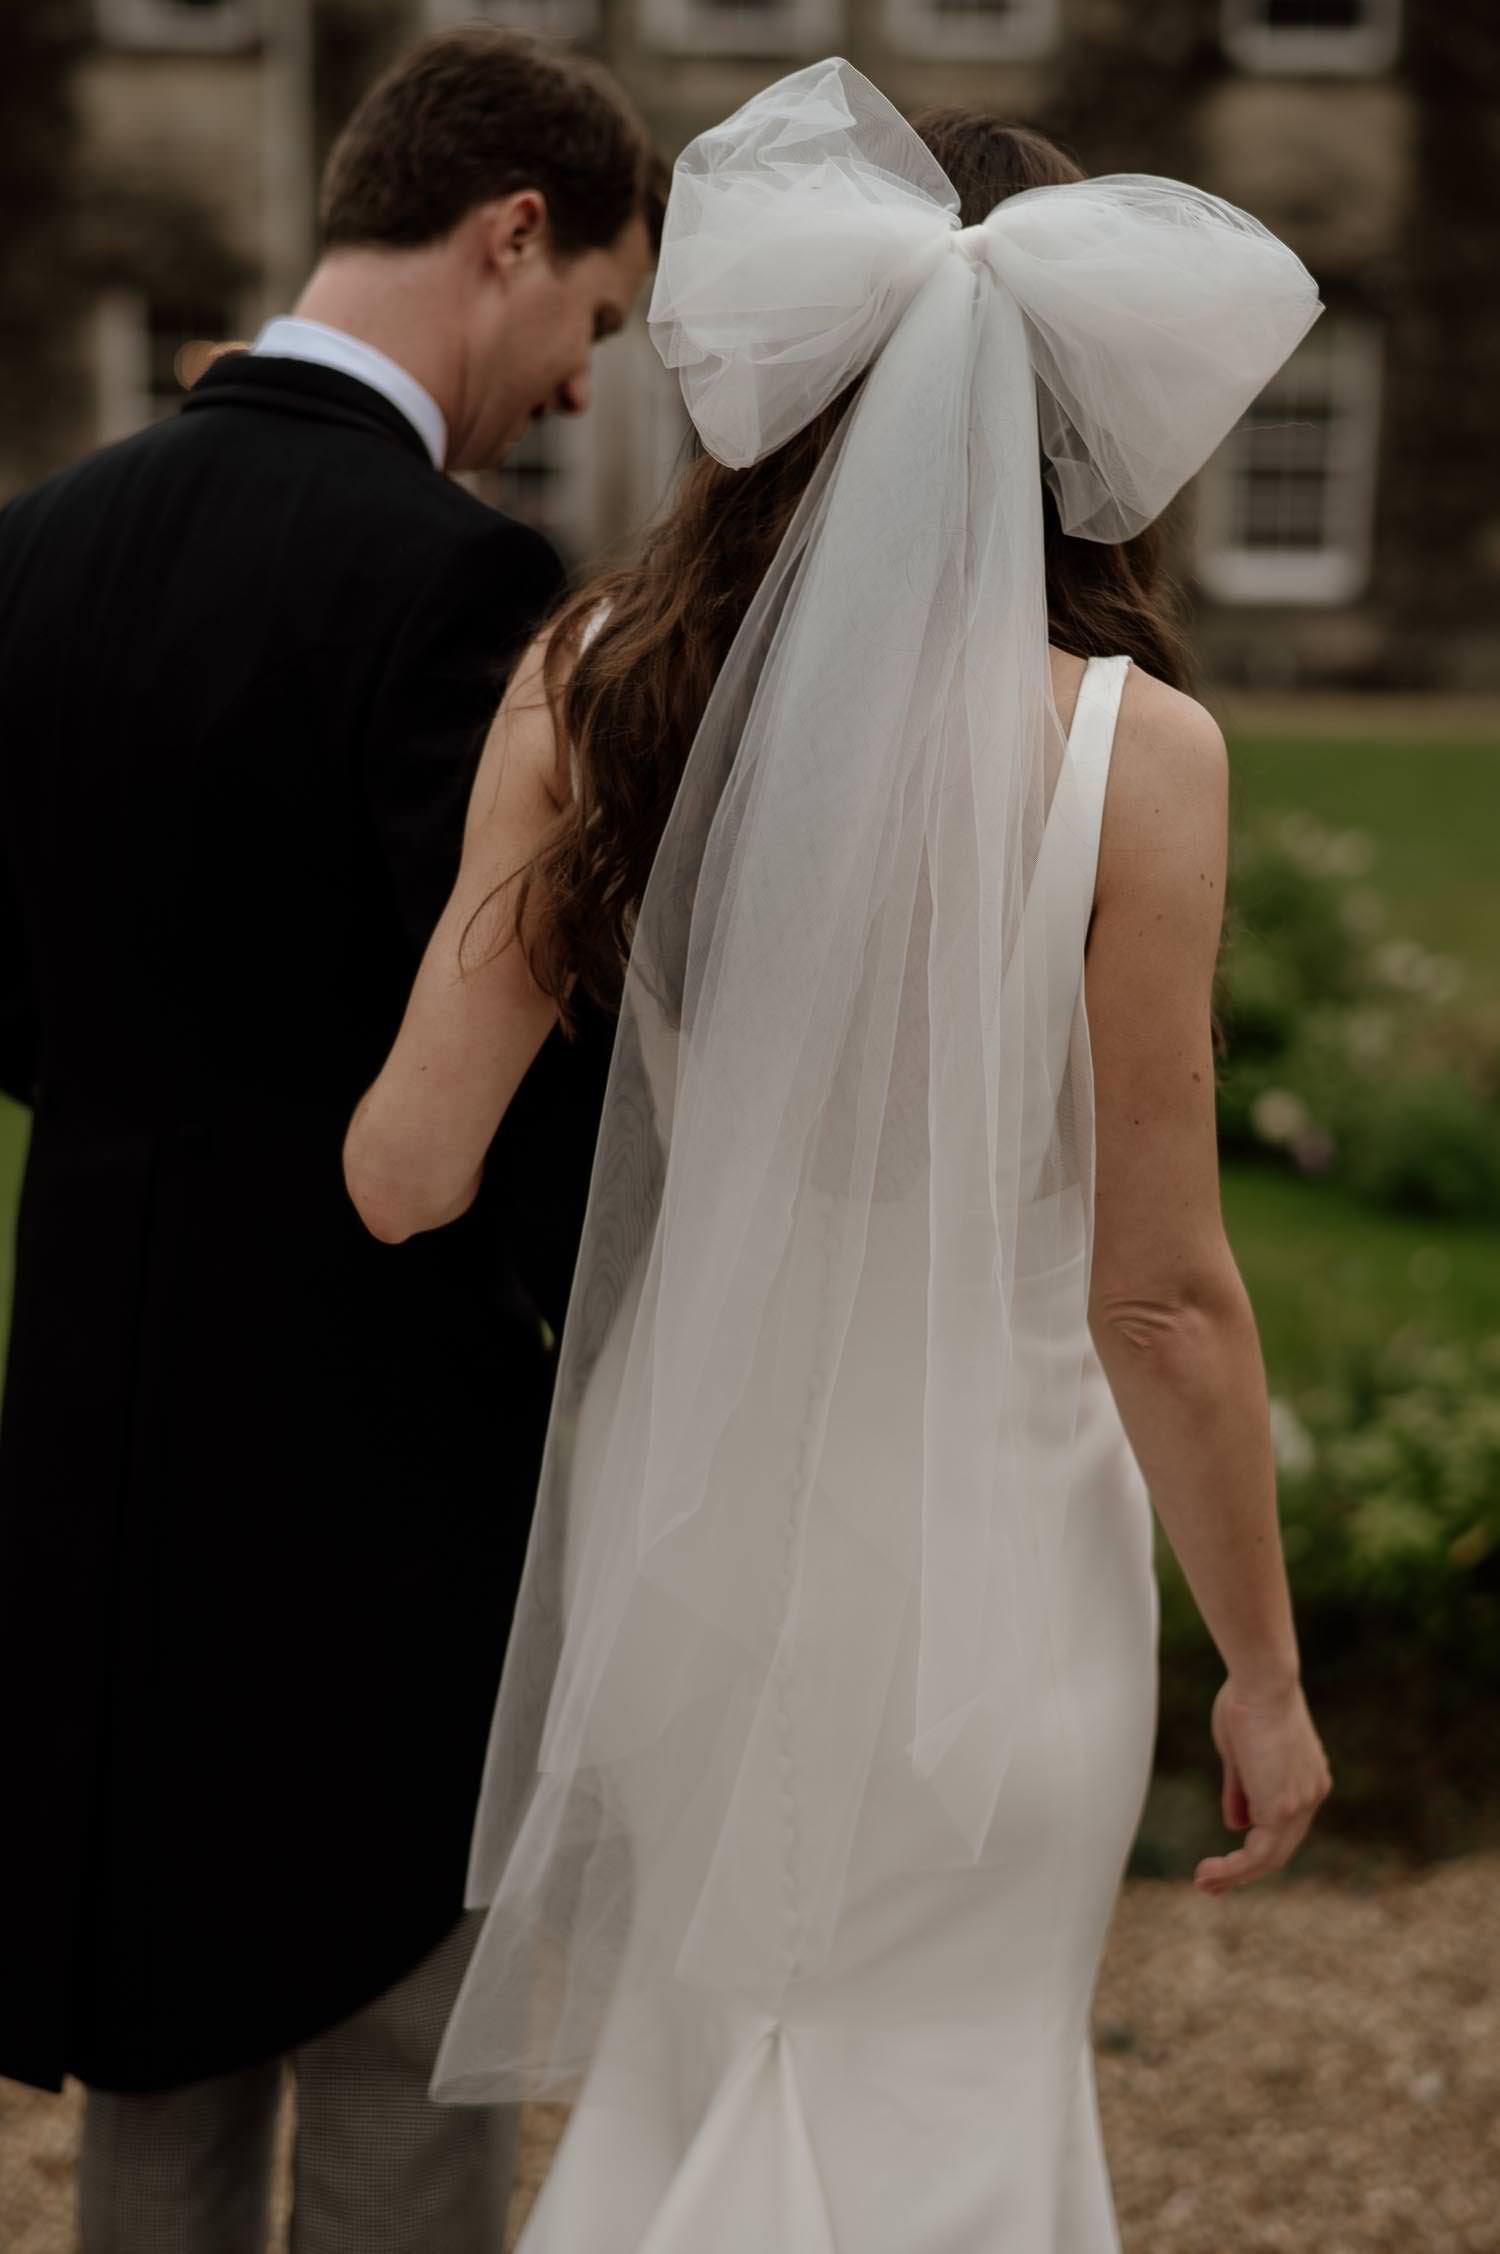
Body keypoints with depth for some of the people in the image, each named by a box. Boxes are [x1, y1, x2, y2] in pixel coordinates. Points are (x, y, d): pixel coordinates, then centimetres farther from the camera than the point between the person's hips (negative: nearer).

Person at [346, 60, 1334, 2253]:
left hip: (680, 1499, 4)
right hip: (975, 1549, -3)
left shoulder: (599, 683, -8)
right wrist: (1263, 1669, 1)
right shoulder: (1126, 748, -17)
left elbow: (407, 1172, -9)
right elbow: (1160, 1293, -12)